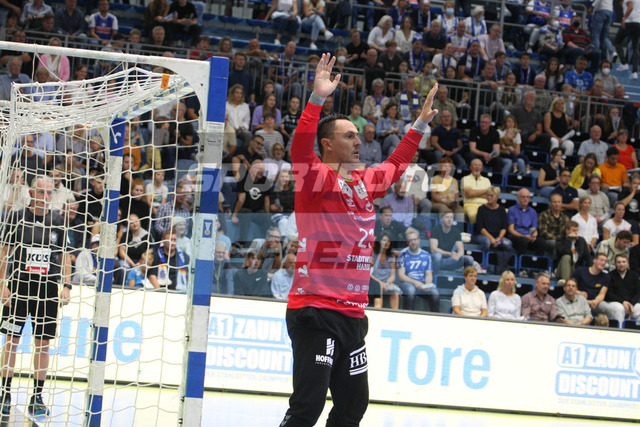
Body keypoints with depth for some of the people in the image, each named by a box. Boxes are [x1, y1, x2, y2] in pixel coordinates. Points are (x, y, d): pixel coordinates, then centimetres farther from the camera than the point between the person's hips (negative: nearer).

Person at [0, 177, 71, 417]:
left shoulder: (57, 221, 7)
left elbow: (64, 256, 11)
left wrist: (66, 286, 1)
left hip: (47, 289, 2)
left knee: (43, 343, 2)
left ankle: (37, 397, 9)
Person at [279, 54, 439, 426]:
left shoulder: (364, 182, 15)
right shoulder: (317, 178, -6)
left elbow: (395, 166, 34)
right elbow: (300, 150, -26)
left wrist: (421, 125, 35)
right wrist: (318, 98, -34)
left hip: (353, 312, 8)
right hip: (315, 309, -8)